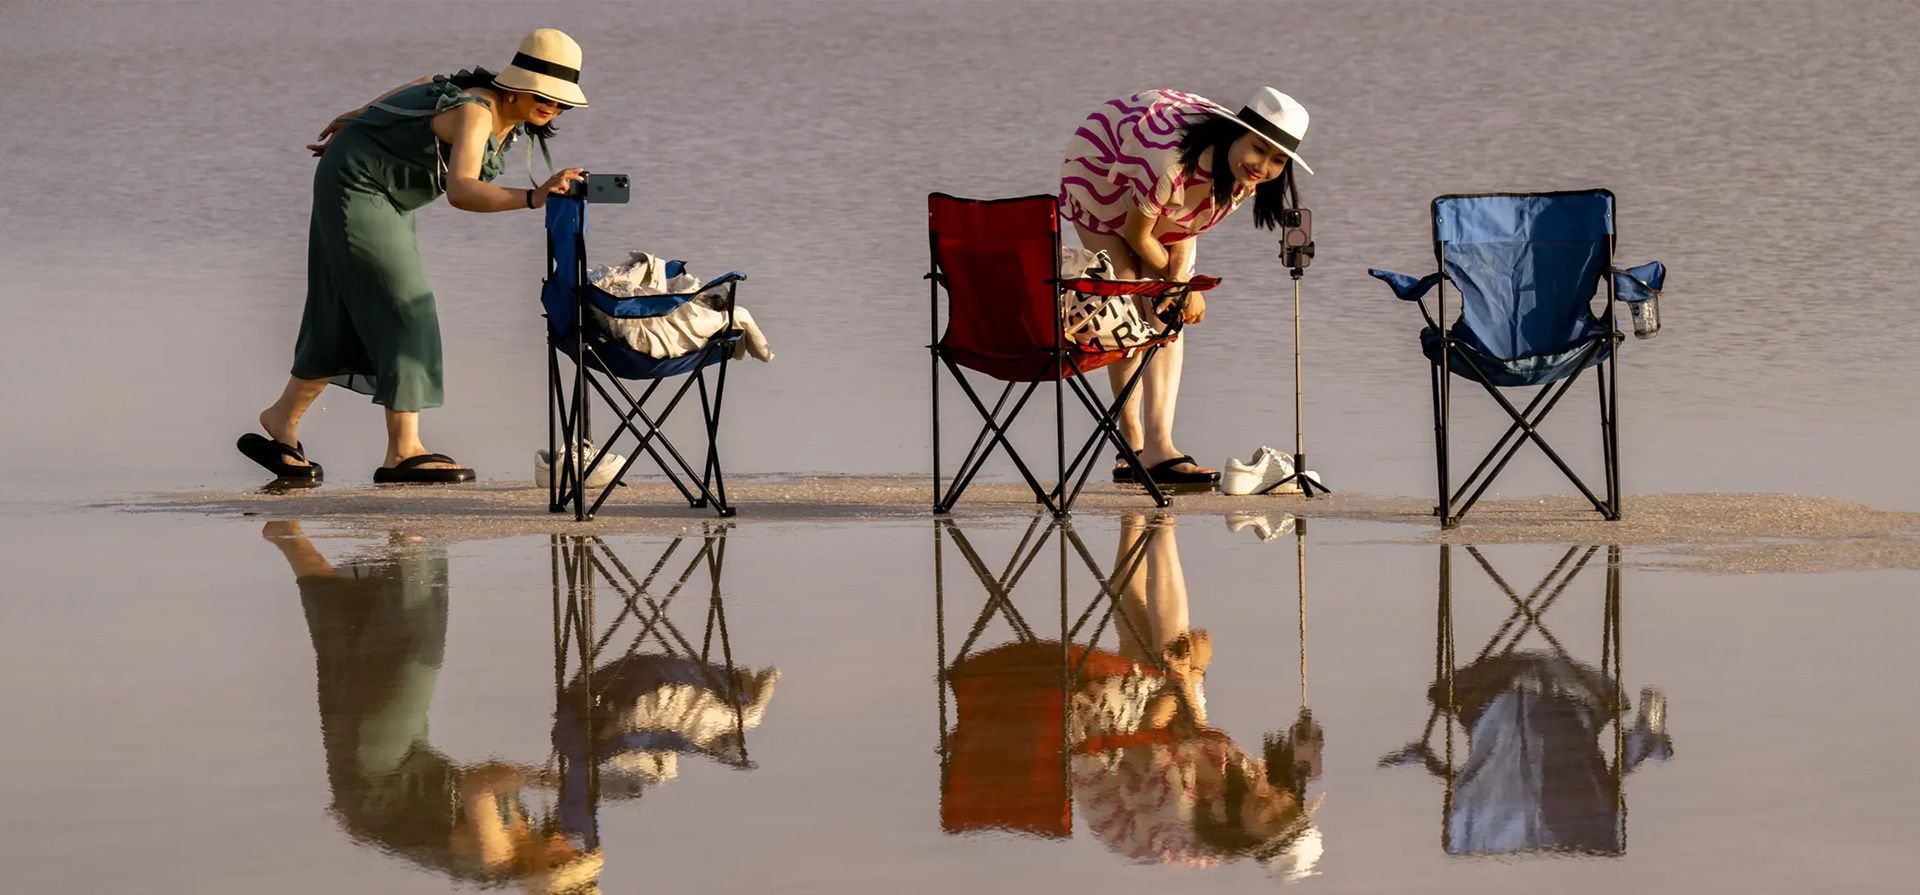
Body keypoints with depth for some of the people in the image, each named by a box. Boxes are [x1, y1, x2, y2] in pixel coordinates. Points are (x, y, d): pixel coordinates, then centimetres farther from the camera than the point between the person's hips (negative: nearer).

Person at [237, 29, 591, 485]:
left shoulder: (508, 113, -4)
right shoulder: (476, 111, -32)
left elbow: (425, 85, 12)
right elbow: (460, 190, -50)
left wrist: (359, 119, 23)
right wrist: (532, 197, -64)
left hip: (386, 198, 10)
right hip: (354, 185, -10)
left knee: (347, 319, 13)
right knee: (405, 309, -15)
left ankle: (281, 421, 26)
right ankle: (404, 451, -17)